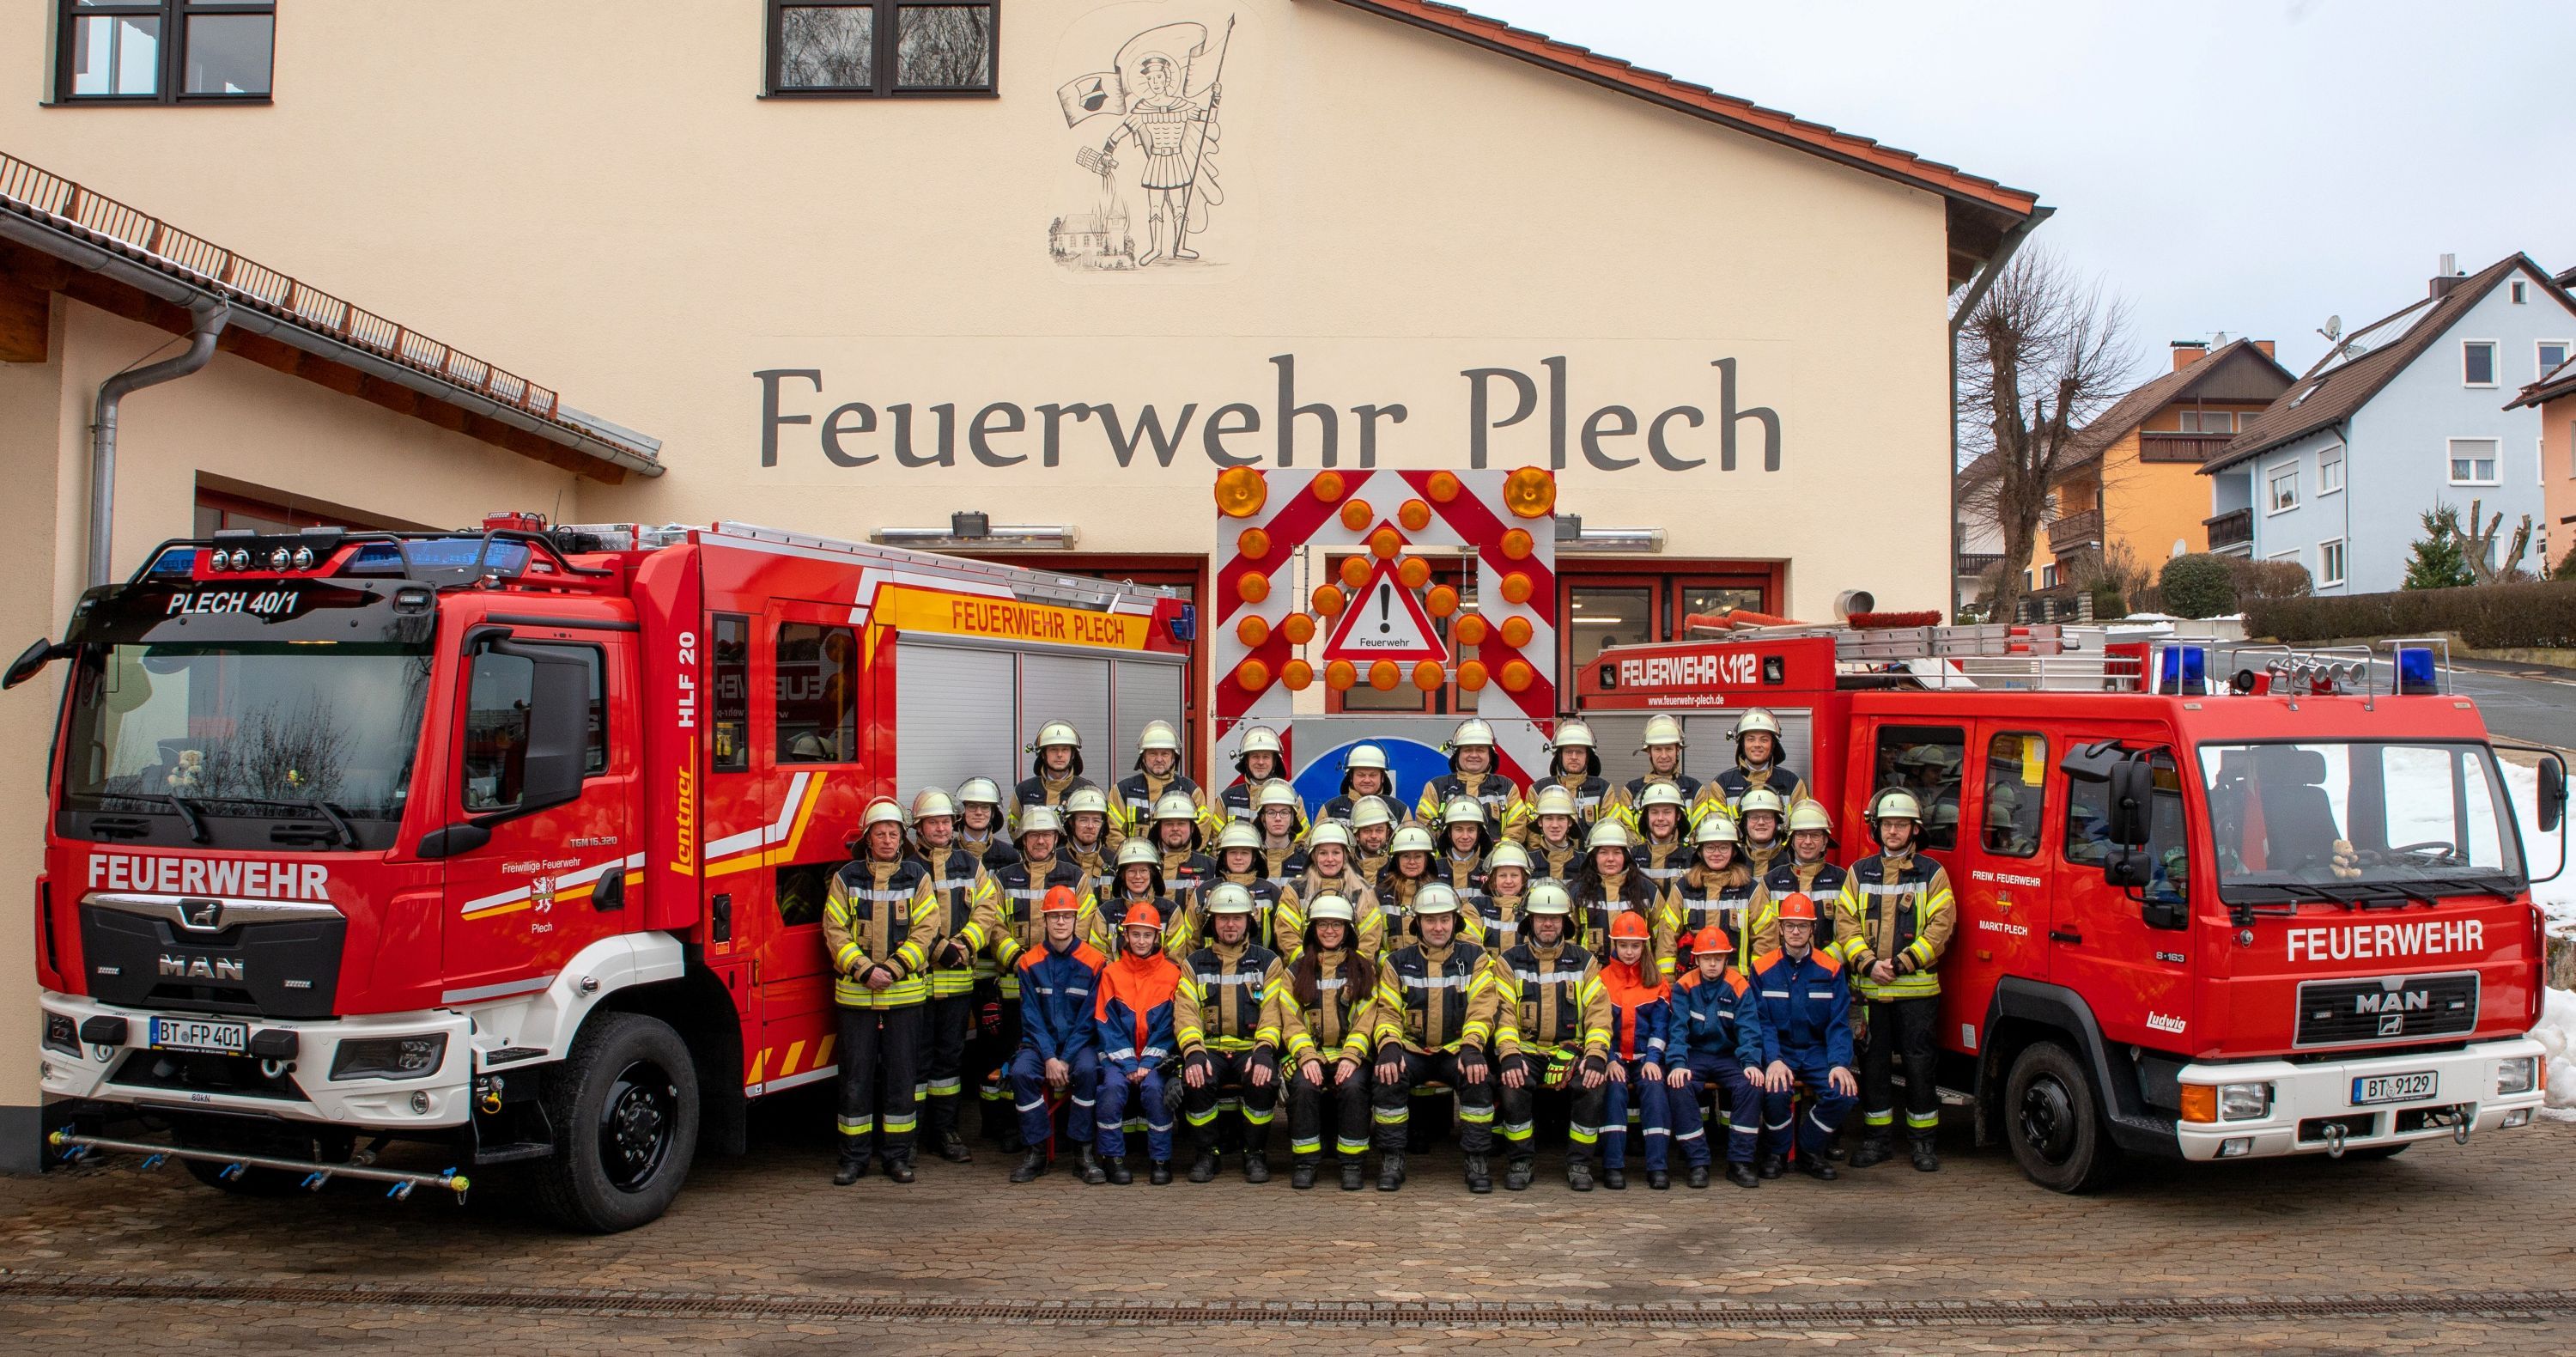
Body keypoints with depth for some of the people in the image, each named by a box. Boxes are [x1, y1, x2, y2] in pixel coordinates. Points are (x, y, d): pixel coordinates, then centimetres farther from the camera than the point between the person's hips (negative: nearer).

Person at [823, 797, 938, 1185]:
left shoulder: (917, 876, 5)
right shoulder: (846, 877, 5)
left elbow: (924, 930, -1)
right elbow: (834, 930, 0)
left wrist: (893, 969, -13)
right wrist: (865, 970, -13)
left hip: (905, 993, 0)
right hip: (855, 993, 0)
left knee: (902, 1075, 4)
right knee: (856, 1075, 3)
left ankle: (898, 1153, 14)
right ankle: (854, 1156, 12)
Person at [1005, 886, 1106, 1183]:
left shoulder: (1093, 962, -2)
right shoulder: (1029, 963, 3)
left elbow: (1089, 1018, -5)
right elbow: (1031, 1017, -2)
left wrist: (1066, 1059, -16)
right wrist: (1049, 1058, -16)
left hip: (1080, 1043, -1)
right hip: (1040, 1042, 2)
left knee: (1087, 1070, -33)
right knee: (1021, 1072, -29)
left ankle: (1085, 1150, -19)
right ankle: (1036, 1151, -15)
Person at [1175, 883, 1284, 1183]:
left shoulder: (1268, 962, 11)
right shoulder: (1195, 964, 14)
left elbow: (1272, 1013, -1)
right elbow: (1186, 1013, 1)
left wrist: (1263, 1051, -20)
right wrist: (1194, 1052, -18)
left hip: (1252, 1049, -1)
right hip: (1209, 1049, 1)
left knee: (1263, 1079, -33)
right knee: (1196, 1079, -32)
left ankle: (1255, 1153, -10)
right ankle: (1206, 1152, -9)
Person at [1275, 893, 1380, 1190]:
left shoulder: (1363, 969, 12)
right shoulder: (1298, 970, 14)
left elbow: (1366, 1018, 2)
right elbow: (1291, 1020, 4)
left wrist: (1351, 1056, -13)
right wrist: (1306, 1056, -12)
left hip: (1350, 1054, -1)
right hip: (1310, 1054, 1)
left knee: (1353, 1086, -32)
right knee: (1303, 1087, -31)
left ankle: (1353, 1163, -18)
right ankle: (1305, 1162, -16)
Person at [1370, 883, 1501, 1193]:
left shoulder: (1474, 958, 7)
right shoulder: (1398, 961, 9)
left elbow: (1481, 1008, -3)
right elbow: (1388, 1011, 4)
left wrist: (1471, 1047, -20)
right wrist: (1389, 1047, -16)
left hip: (1457, 1051, -1)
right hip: (1411, 1051, 1)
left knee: (1479, 1078, -32)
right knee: (1387, 1078, -30)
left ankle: (1477, 1160, -16)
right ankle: (1392, 1159, -14)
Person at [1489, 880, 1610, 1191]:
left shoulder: (1583, 962, 11)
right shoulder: (1509, 961, 7)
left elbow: (1598, 1012, 3)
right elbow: (1503, 1012, -3)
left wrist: (1596, 1055, -14)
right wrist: (1509, 1055, -20)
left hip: (1571, 1051, 1)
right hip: (1525, 1050, -1)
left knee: (1594, 1084, -29)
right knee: (1512, 1084, -32)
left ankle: (1579, 1163, -10)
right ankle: (1519, 1162, -11)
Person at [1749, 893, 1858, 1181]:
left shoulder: (1831, 968, 2)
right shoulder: (1763, 968, -1)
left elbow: (1839, 1024, -2)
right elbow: (1762, 1023, -5)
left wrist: (1839, 1063, -19)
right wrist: (1773, 1060, -23)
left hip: (1817, 1050, 2)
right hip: (1778, 1050, -2)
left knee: (1844, 1092, -26)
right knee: (1775, 1091, -32)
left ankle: (1810, 1152, 2)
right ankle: (1775, 1153, -1)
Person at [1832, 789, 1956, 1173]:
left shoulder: (1932, 873, 3)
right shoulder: (1860, 872, 11)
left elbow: (1940, 928, -5)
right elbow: (1845, 923, 4)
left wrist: (1901, 963, -14)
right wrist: (1868, 964, -11)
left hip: (1917, 987, -2)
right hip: (1869, 988, 2)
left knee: (1918, 1062, 1)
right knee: (1873, 1062, 7)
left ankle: (1922, 1140, 12)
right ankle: (1877, 1137, 17)